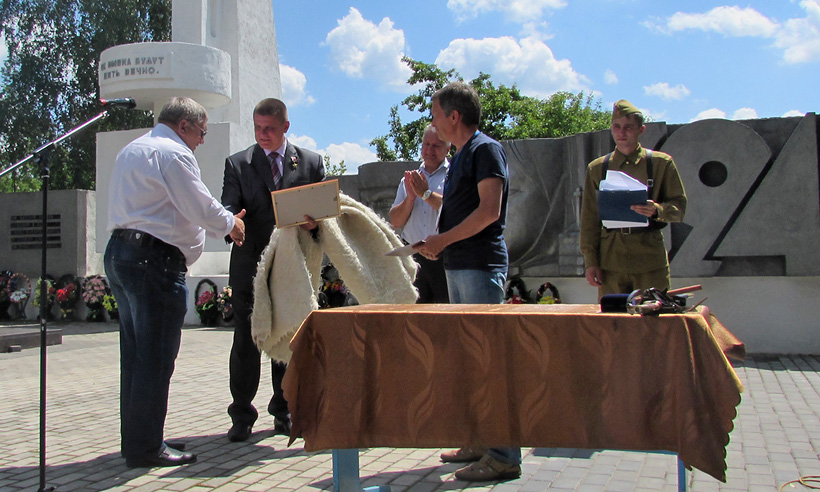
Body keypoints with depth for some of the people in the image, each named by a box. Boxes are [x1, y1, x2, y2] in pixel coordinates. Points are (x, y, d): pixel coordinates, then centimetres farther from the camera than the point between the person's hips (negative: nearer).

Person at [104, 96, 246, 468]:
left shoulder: (131, 151, 21)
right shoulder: (173, 153, -10)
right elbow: (200, 207, -14)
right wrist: (230, 223, 5)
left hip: (119, 251, 10)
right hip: (154, 258, -10)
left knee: (136, 355, 14)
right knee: (155, 358, -5)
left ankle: (136, 438, 22)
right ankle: (146, 448, 0)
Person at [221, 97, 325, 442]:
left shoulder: (311, 162, 9)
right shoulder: (237, 164, 7)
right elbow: (228, 207, -1)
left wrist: (315, 222, -17)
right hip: (250, 263, -1)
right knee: (246, 340, 0)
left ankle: (285, 413, 21)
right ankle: (242, 416, 10)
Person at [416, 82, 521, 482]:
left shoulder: (485, 149, -8)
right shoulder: (460, 157, 20)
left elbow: (489, 210, -18)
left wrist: (443, 240, -13)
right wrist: (437, 243, 8)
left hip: (481, 265, -10)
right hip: (458, 265, 10)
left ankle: (503, 456, -5)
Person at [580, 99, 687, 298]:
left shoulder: (661, 163, 7)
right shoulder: (597, 168, 11)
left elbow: (679, 206, 6)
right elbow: (589, 218, 9)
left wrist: (657, 210, -17)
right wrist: (590, 261, 2)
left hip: (650, 259, -1)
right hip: (610, 259, 1)